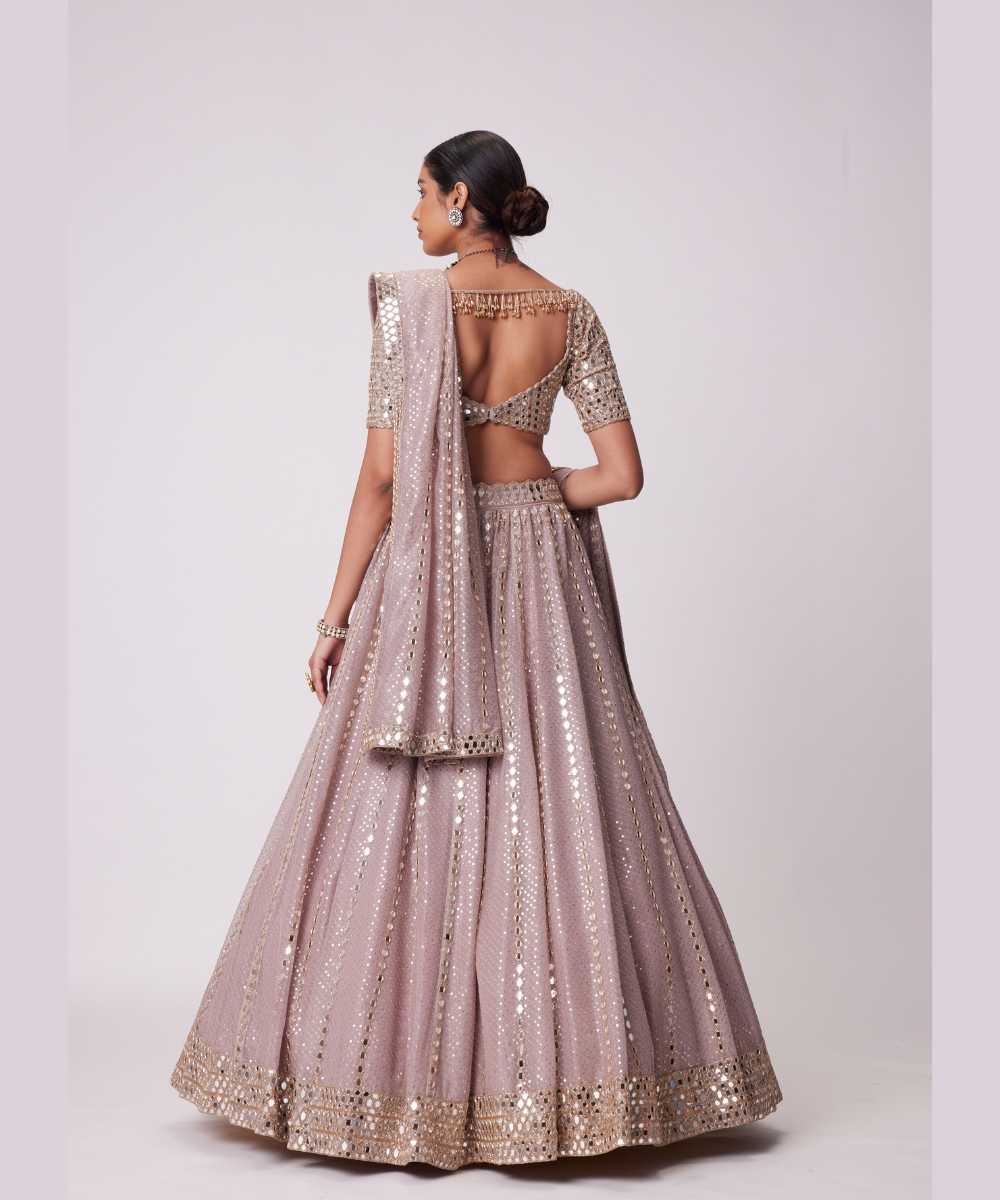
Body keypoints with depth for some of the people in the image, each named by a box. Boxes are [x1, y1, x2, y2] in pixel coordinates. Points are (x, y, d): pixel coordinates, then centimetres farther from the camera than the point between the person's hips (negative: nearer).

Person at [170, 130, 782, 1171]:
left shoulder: (409, 303, -7)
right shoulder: (570, 314, 3)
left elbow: (382, 476, -9)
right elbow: (622, 474, -2)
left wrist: (336, 616, -3)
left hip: (429, 575, -3)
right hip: (544, 576, 3)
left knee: (397, 824, 4)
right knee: (559, 813, 8)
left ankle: (401, 1079, 12)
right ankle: (561, 1062, 14)